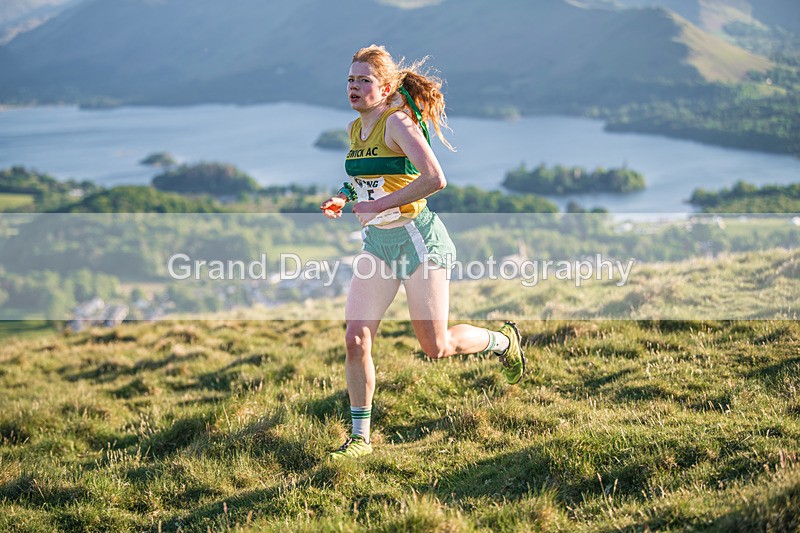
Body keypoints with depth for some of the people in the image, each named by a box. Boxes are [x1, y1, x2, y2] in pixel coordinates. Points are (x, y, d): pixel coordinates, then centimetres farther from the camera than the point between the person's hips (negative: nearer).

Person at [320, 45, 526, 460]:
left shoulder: (397, 122, -17)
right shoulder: (355, 130, 8)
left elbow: (434, 179, -31)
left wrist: (379, 205, -25)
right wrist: (343, 200, 5)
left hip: (417, 238, -7)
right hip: (377, 241, 7)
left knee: (436, 347, 0)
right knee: (355, 340, -4)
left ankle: (503, 341, 31)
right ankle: (360, 437, 7)